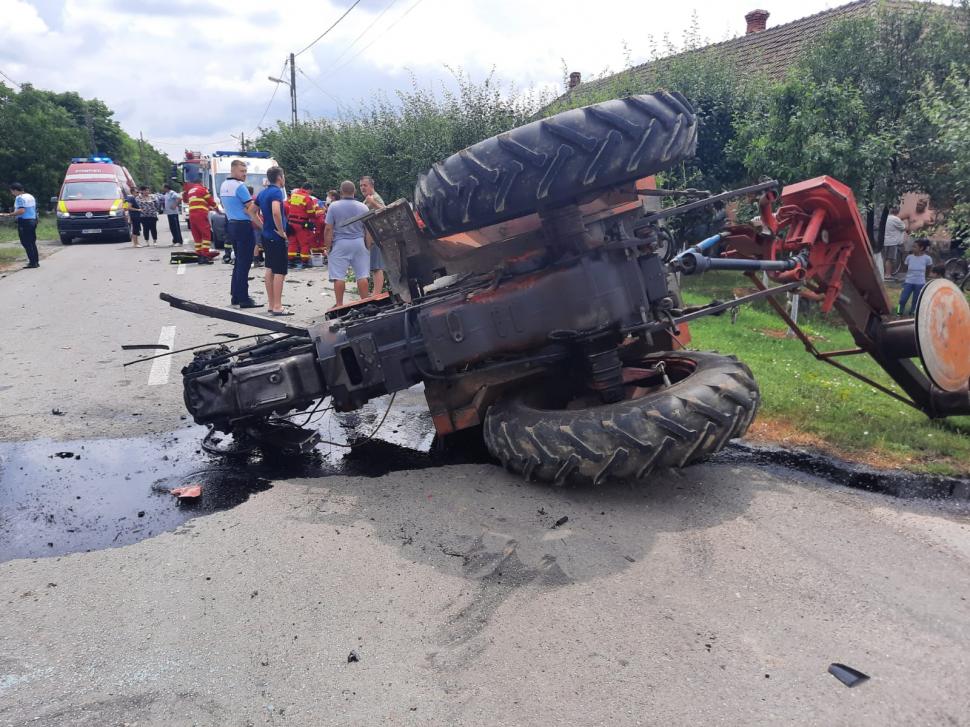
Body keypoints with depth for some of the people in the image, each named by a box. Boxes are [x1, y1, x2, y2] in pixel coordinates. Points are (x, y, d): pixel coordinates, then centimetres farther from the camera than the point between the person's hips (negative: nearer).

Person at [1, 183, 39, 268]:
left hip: (24, 222, -9)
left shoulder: (20, 198, -12)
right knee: (32, 243, 13)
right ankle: (36, 261, 14)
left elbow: (21, 211, -23)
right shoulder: (30, 196, 16)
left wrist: (9, 215, -18)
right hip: (33, 220, 9)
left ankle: (32, 262, -9)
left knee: (26, 243, -6)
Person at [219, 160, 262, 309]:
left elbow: (233, 206, 12)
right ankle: (243, 299, -4)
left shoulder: (223, 186, 13)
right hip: (243, 227, -9)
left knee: (239, 261, 17)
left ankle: (235, 295, 21)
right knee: (244, 263, -5)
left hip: (231, 225, 9)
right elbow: (251, 209, -16)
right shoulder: (240, 186, -14)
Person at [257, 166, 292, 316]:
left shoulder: (262, 193, 11)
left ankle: (271, 304, 18)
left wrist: (263, 225, 15)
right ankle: (277, 307, -7)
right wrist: (281, 231, -21)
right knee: (279, 272, -6)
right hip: (277, 237, -9)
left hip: (266, 236, 9)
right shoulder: (277, 192, -15)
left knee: (270, 270, 13)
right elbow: (276, 212, -31)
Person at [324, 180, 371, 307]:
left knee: (339, 277, 1)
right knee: (362, 276, 6)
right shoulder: (363, 207, 2)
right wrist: (368, 246, 16)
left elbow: (328, 229, -8)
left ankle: (339, 305, 3)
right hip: (359, 243, 2)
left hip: (340, 244, -2)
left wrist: (327, 246, 0)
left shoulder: (333, 206, -6)